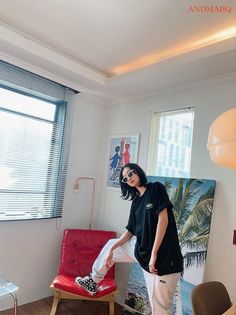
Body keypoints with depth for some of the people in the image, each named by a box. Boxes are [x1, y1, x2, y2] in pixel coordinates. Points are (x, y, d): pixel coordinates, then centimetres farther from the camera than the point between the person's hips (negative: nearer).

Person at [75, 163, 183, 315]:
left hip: (163, 256, -8)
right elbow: (130, 231, 14)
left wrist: (153, 254, -20)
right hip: (141, 249, 8)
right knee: (111, 245, 22)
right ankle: (93, 281, 43)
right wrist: (112, 248, 9)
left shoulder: (156, 188, -9)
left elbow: (163, 219, -18)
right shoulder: (136, 201, 11)